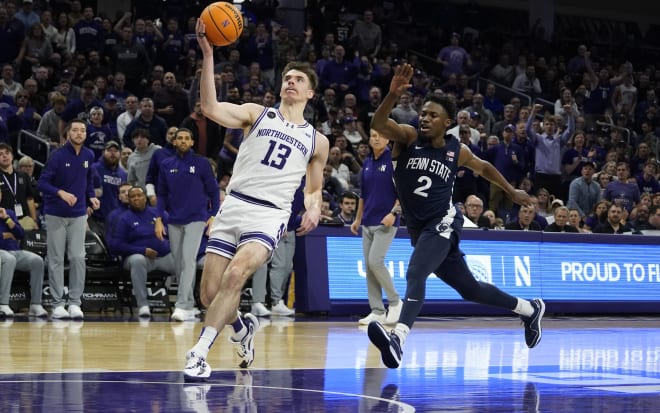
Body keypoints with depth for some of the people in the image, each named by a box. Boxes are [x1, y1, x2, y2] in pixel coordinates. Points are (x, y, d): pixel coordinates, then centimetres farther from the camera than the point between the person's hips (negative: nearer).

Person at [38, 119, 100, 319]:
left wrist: (91, 197, 0)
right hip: (56, 215, -3)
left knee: (78, 258, -4)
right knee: (56, 259, 1)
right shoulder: (58, 156, -12)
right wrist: (61, 193, -28)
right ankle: (57, 304, 5)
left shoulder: (88, 156, 2)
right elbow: (42, 183, -14)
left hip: (78, 215, 3)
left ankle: (75, 303, 1)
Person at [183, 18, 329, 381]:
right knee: (209, 292, -2)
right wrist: (208, 55, -18)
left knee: (236, 274, -28)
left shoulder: (317, 141, 16)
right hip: (233, 205, 1)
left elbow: (314, 188, 25)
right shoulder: (257, 114, 10)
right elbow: (211, 108, -8)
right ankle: (242, 328, 33)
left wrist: (313, 209, 1)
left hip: (270, 215, -1)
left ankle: (199, 352, -24)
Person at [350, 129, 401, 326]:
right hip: (367, 223, 7)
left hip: (386, 222, -7)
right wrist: (358, 219, 22)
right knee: (368, 266, 3)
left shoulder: (394, 160, -6)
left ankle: (395, 302, -1)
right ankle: (377, 311, 6)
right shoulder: (367, 164, 14)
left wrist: (394, 213, -19)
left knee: (375, 261, -17)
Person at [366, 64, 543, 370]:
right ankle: (530, 310, 38)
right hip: (418, 229, 3)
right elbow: (378, 123, -23)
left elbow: (484, 168, 21)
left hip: (443, 222, -3)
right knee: (469, 289, 16)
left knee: (415, 273, -30)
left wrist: (512, 192, 30)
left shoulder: (456, 151, 0)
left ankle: (397, 338, -46)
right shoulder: (408, 138, -3)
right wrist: (393, 94, -40)